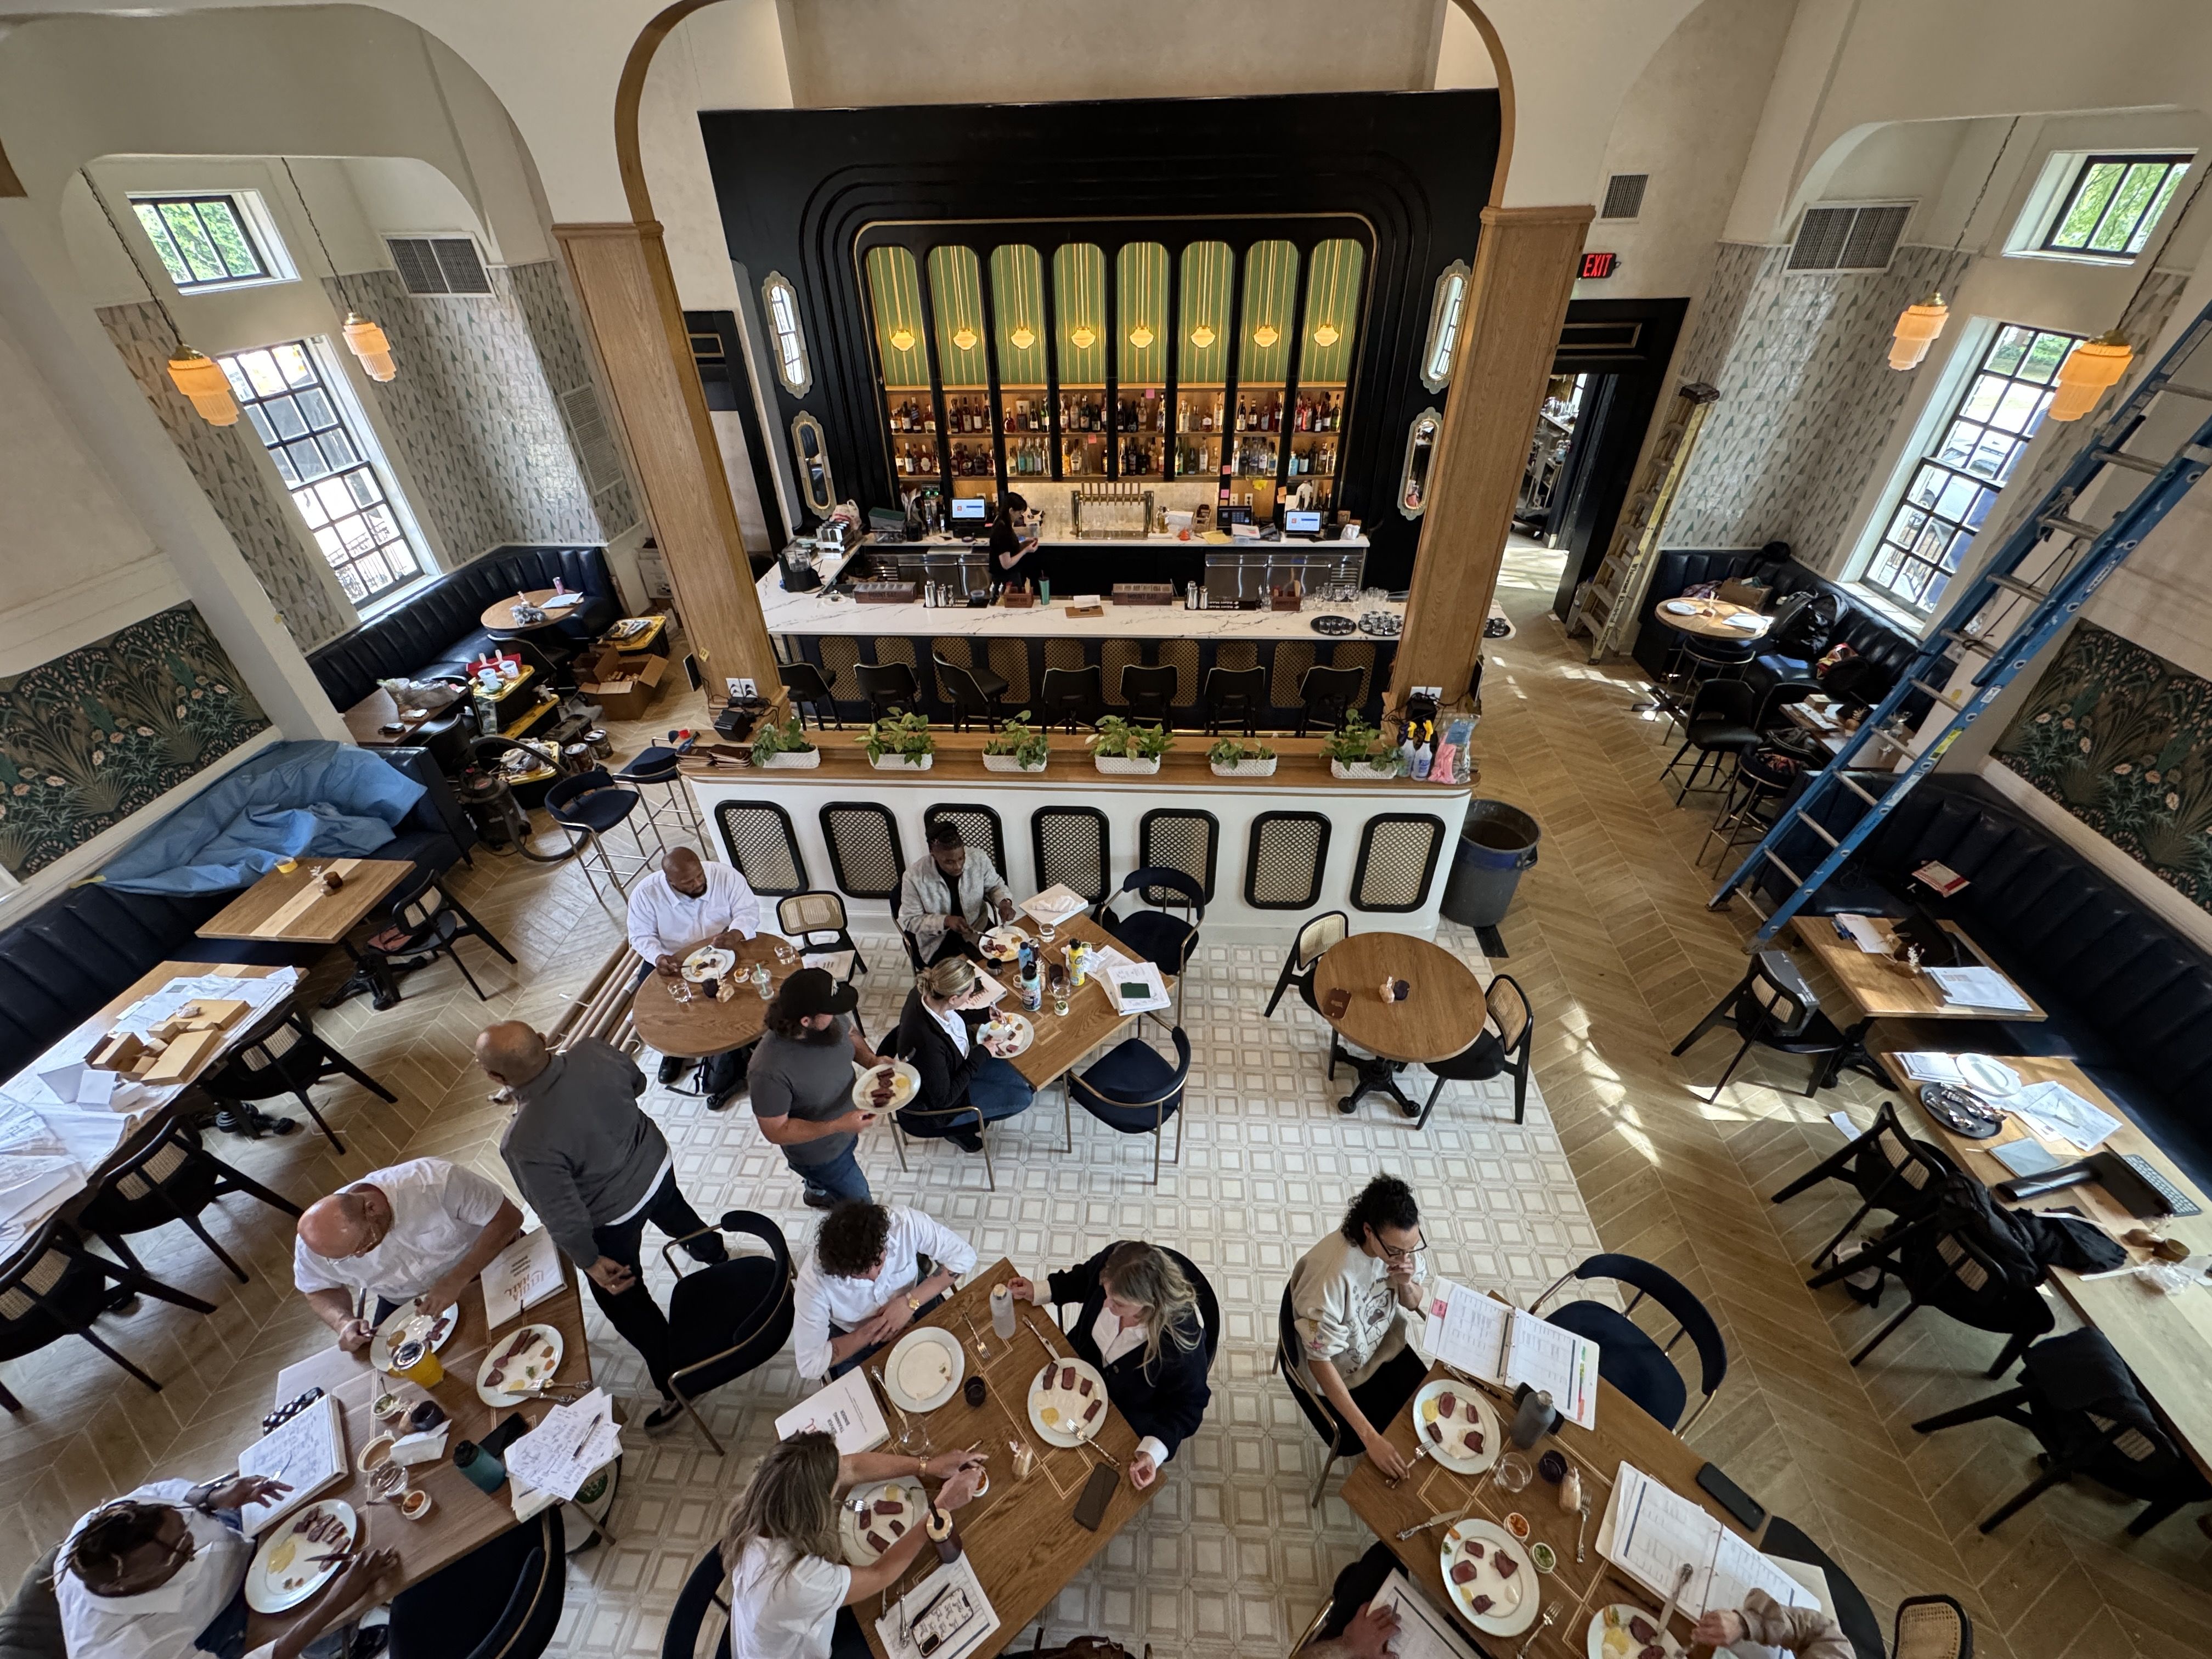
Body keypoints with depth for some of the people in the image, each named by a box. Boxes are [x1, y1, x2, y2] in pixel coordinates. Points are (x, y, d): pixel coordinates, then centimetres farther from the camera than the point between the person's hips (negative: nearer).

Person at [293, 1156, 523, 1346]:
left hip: (486, 1261, -4)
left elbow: (508, 1217, -29)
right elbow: (319, 1290, 3)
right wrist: (343, 1321, -17)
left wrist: (457, 1280, -37)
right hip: (404, 1303, 5)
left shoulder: (435, 1181, -35)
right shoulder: (313, 1244, -19)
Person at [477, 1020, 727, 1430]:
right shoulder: (595, 1051, -26)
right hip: (655, 1163, 6)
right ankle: (715, 1254, 71)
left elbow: (564, 1218, -27)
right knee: (674, 1212, 39)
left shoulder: (525, 1143, -39)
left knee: (625, 1301, 21)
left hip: (612, 1217, -6)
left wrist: (590, 1262, -10)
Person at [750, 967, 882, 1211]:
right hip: (819, 1154, -6)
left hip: (847, 1130, 6)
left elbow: (851, 1034, -1)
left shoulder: (831, 1019, -24)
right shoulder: (769, 1071, -41)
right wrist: (838, 1126, -36)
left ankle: (818, 1194, 68)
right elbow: (775, 1131, -28)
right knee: (860, 1204, 16)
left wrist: (872, 1061, -19)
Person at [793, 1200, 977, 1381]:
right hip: (856, 1341, 0)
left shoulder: (904, 1222, -34)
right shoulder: (814, 1279, -33)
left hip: (916, 1301, 0)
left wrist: (910, 1303, -28)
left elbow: (964, 1255, -22)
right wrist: (871, 1332, -25)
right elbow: (810, 1364, -23)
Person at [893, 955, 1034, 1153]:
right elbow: (943, 1099, -28)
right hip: (934, 1105, -7)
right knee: (1022, 1098, -4)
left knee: (1026, 1084, 6)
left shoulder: (924, 994, -21)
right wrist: (982, 1054, -23)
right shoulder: (928, 1042, -43)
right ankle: (960, 1129, 13)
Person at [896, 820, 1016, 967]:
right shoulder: (914, 876, -23)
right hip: (938, 939, -2)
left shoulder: (979, 858, -17)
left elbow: (995, 885, 3)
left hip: (978, 927, 3)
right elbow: (911, 920, -12)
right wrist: (946, 921, -27)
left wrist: (1004, 902, -19)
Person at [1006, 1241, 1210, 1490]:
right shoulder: (1112, 1260, -32)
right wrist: (1038, 1291, -10)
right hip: (1085, 1360, 4)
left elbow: (1187, 1404, -23)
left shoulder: (1183, 1338, -42)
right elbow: (1085, 1278, -5)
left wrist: (1153, 1451, -34)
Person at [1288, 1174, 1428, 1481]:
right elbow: (1319, 1362, -30)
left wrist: (1406, 1284, -26)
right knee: (1398, 1439, -5)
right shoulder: (1331, 1275, -40)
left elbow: (1413, 1303, -2)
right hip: (1341, 1369, -5)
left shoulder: (1399, 1242, -22)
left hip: (1386, 1344, 5)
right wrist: (1370, 1437, -32)